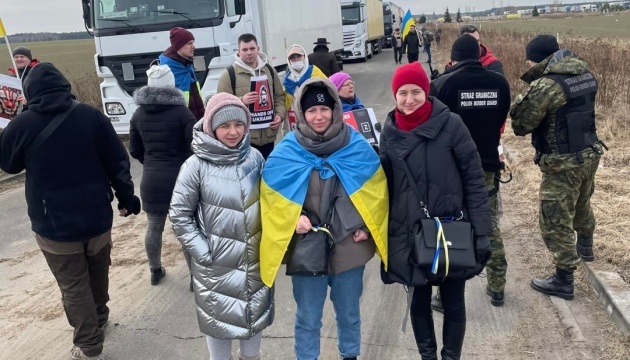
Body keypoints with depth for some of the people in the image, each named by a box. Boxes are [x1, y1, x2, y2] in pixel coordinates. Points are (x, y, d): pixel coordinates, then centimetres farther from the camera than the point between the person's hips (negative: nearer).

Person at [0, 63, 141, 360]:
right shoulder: (91, 116, -6)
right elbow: (117, 161, -4)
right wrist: (126, 197, 7)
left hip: (55, 224, -3)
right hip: (97, 216, 3)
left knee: (74, 286, 8)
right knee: (98, 274, 24)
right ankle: (99, 317, 45)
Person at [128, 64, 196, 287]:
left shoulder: (139, 114, 4)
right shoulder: (182, 112, -12)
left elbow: (134, 150, 11)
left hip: (151, 179, 4)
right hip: (179, 179, -4)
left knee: (154, 228, 19)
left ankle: (155, 271, 35)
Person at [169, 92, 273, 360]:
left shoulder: (255, 157, -4)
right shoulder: (197, 165, -14)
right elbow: (179, 214, -8)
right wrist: (202, 251, -11)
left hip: (256, 258, 4)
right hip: (217, 263, -3)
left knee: (257, 314, 20)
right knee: (220, 318, 13)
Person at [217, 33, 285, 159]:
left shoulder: (270, 70, 11)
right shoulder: (229, 74, -4)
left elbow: (279, 97, 16)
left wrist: (280, 115, -1)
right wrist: (241, 101, -21)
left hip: (268, 135, 5)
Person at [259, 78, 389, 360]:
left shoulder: (357, 146, -4)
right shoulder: (287, 152, -7)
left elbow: (375, 189, 4)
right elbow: (272, 195, 1)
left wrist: (367, 226, -5)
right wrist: (293, 218, -14)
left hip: (349, 246, 1)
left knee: (349, 313, 20)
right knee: (308, 318, 14)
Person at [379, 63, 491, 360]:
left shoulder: (450, 124, -9)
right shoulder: (390, 131, 1)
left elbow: (474, 179, -8)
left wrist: (481, 231, -11)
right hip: (409, 236, 3)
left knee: (453, 303, 12)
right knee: (419, 303, 15)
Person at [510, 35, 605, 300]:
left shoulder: (545, 85, -22)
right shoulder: (585, 73, 2)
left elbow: (521, 126, -15)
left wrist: (519, 103, 3)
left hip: (563, 163, -8)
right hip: (590, 153, 9)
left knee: (555, 222, 3)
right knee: (582, 204, 31)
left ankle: (563, 281, 11)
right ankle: (585, 247, 55)